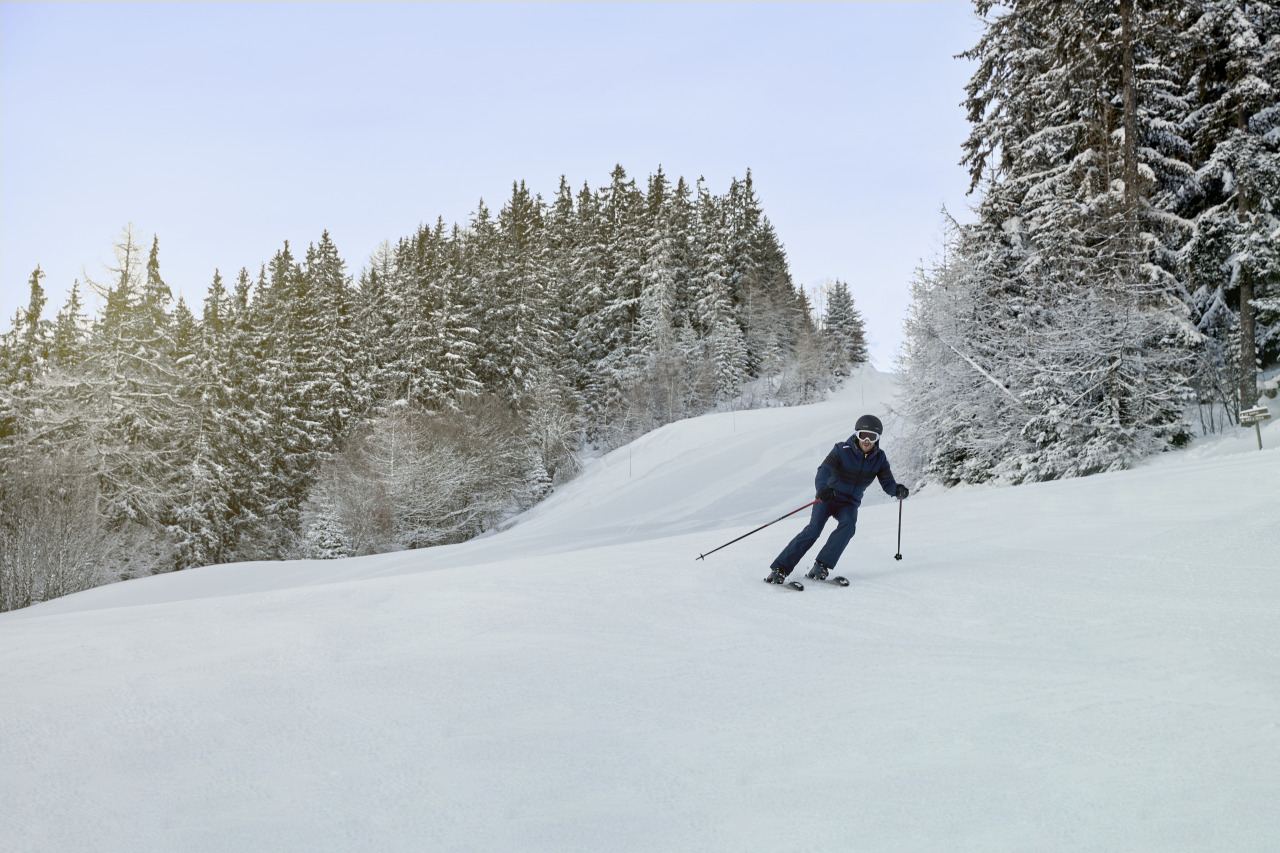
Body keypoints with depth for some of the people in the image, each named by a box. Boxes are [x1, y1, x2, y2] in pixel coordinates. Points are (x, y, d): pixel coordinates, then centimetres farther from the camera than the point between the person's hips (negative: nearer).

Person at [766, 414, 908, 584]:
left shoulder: (879, 459, -4)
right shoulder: (842, 451, -17)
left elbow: (887, 483, -3)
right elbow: (823, 471, -28)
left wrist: (897, 490, -28)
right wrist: (822, 488, -50)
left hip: (849, 504, 3)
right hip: (827, 498, -3)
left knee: (848, 525, -28)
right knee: (814, 529, -23)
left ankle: (821, 566, -26)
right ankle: (779, 568, -22)